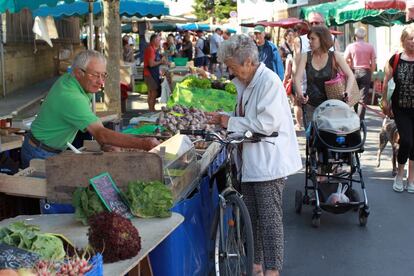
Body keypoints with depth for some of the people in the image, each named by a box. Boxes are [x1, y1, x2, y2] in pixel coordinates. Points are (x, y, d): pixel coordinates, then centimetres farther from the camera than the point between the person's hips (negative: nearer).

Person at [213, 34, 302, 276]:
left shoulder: (269, 81, -17)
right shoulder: (246, 83, 12)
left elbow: (267, 123, -24)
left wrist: (232, 122, -15)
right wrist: (225, 119, 4)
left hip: (269, 162, -9)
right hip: (252, 161, 9)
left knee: (270, 219, -4)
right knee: (251, 216, 15)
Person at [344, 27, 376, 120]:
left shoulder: (350, 46, -2)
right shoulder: (370, 47, -1)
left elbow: (345, 60, -3)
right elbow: (373, 63, -1)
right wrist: (370, 74, 13)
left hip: (354, 72, 1)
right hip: (365, 72, -1)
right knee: (363, 98, 1)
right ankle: (360, 119, -3)